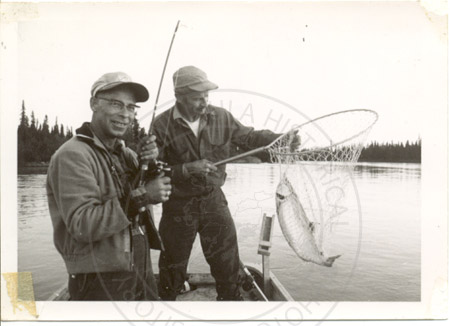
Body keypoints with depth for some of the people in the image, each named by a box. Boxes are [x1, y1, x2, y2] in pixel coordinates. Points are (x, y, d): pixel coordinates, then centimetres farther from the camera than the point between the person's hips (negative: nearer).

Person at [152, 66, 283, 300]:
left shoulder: (221, 117, -3)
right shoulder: (162, 125, -15)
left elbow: (248, 137, 6)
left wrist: (280, 138, -7)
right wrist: (187, 170, -28)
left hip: (214, 201, 3)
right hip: (179, 206, -2)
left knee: (228, 264, 12)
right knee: (173, 268, 15)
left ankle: (231, 299, 35)